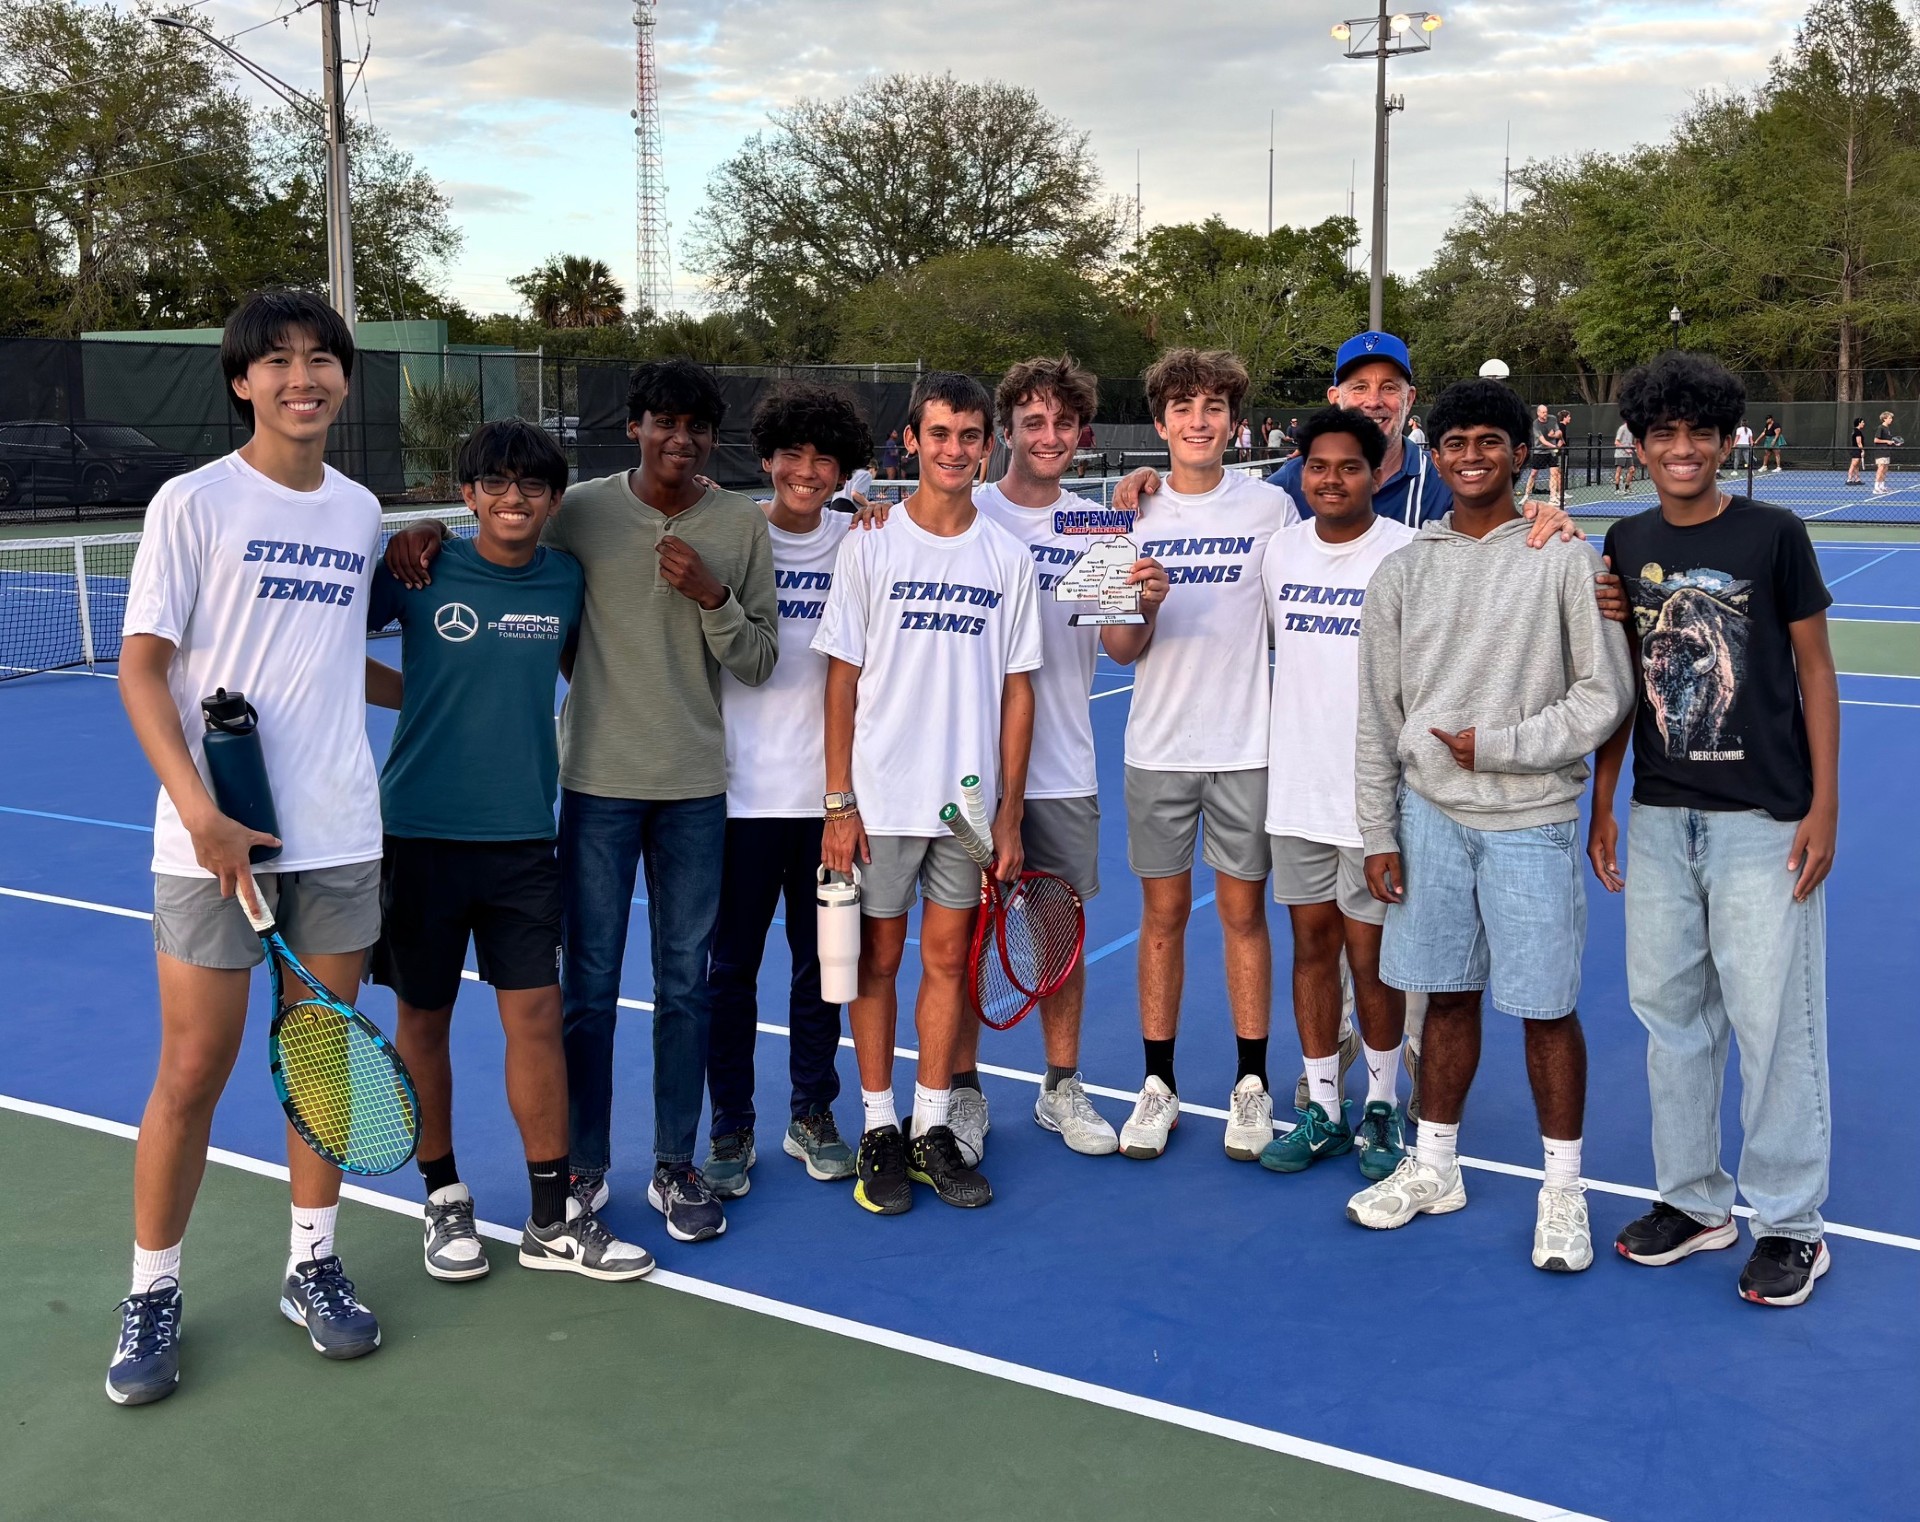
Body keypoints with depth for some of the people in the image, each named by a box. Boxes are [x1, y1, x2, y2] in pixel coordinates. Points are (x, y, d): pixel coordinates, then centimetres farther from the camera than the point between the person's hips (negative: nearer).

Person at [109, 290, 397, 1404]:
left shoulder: (360, 511, 10)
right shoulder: (194, 503, -5)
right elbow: (142, 668, -8)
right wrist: (199, 810, -18)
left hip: (339, 834, 4)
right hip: (216, 838, -4)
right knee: (195, 1070, 2)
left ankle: (312, 1263, 26)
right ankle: (153, 1292, 19)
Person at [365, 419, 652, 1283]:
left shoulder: (566, 581, 4)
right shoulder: (422, 571, -5)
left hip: (522, 836, 2)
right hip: (420, 831, -2)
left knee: (536, 1016, 2)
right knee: (423, 1018, 9)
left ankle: (552, 1220, 13)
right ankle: (444, 1201, 26)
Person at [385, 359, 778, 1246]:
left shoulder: (742, 524, 0)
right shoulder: (581, 510, -1)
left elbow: (758, 664, 1)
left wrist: (712, 595, -16)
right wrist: (429, 533, -9)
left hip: (695, 789, 1)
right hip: (598, 781, -1)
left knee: (684, 986, 9)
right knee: (588, 987, 6)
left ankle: (675, 1168, 22)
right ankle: (583, 1167, 21)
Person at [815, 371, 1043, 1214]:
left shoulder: (1008, 557, 3)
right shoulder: (870, 546, -2)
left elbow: (1016, 690, 5)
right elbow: (842, 680, -2)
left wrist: (1010, 810, 1)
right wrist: (839, 803, -7)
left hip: (971, 800, 2)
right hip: (881, 798, -2)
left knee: (948, 960, 8)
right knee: (877, 961, 6)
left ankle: (932, 1129, 19)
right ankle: (879, 1132, 17)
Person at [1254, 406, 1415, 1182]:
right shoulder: (1279, 549, 6)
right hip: (1295, 789, 4)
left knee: (1370, 955, 3)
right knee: (1311, 944, 10)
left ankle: (1382, 1106, 23)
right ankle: (1323, 1111, 22)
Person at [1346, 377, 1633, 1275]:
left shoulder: (1565, 560, -3)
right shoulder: (1403, 572, 7)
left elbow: (1605, 696, -5)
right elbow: (1378, 718, 8)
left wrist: (1498, 746, -12)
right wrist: (1378, 834, 6)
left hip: (1529, 821, -3)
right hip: (1430, 815, 3)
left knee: (1546, 1009, 3)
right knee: (1446, 995, 13)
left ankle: (1562, 1190, 18)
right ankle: (1434, 1167, 28)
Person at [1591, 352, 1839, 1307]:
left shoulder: (1773, 535, -4)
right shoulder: (1627, 545, 7)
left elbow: (1814, 671, -2)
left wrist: (1823, 806, -7)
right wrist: (1603, 803, 10)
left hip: (1763, 821, -4)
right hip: (1659, 819, 5)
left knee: (1774, 1021, -1)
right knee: (1670, 1010, 11)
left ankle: (1790, 1223, 14)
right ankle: (1693, 1200, 26)